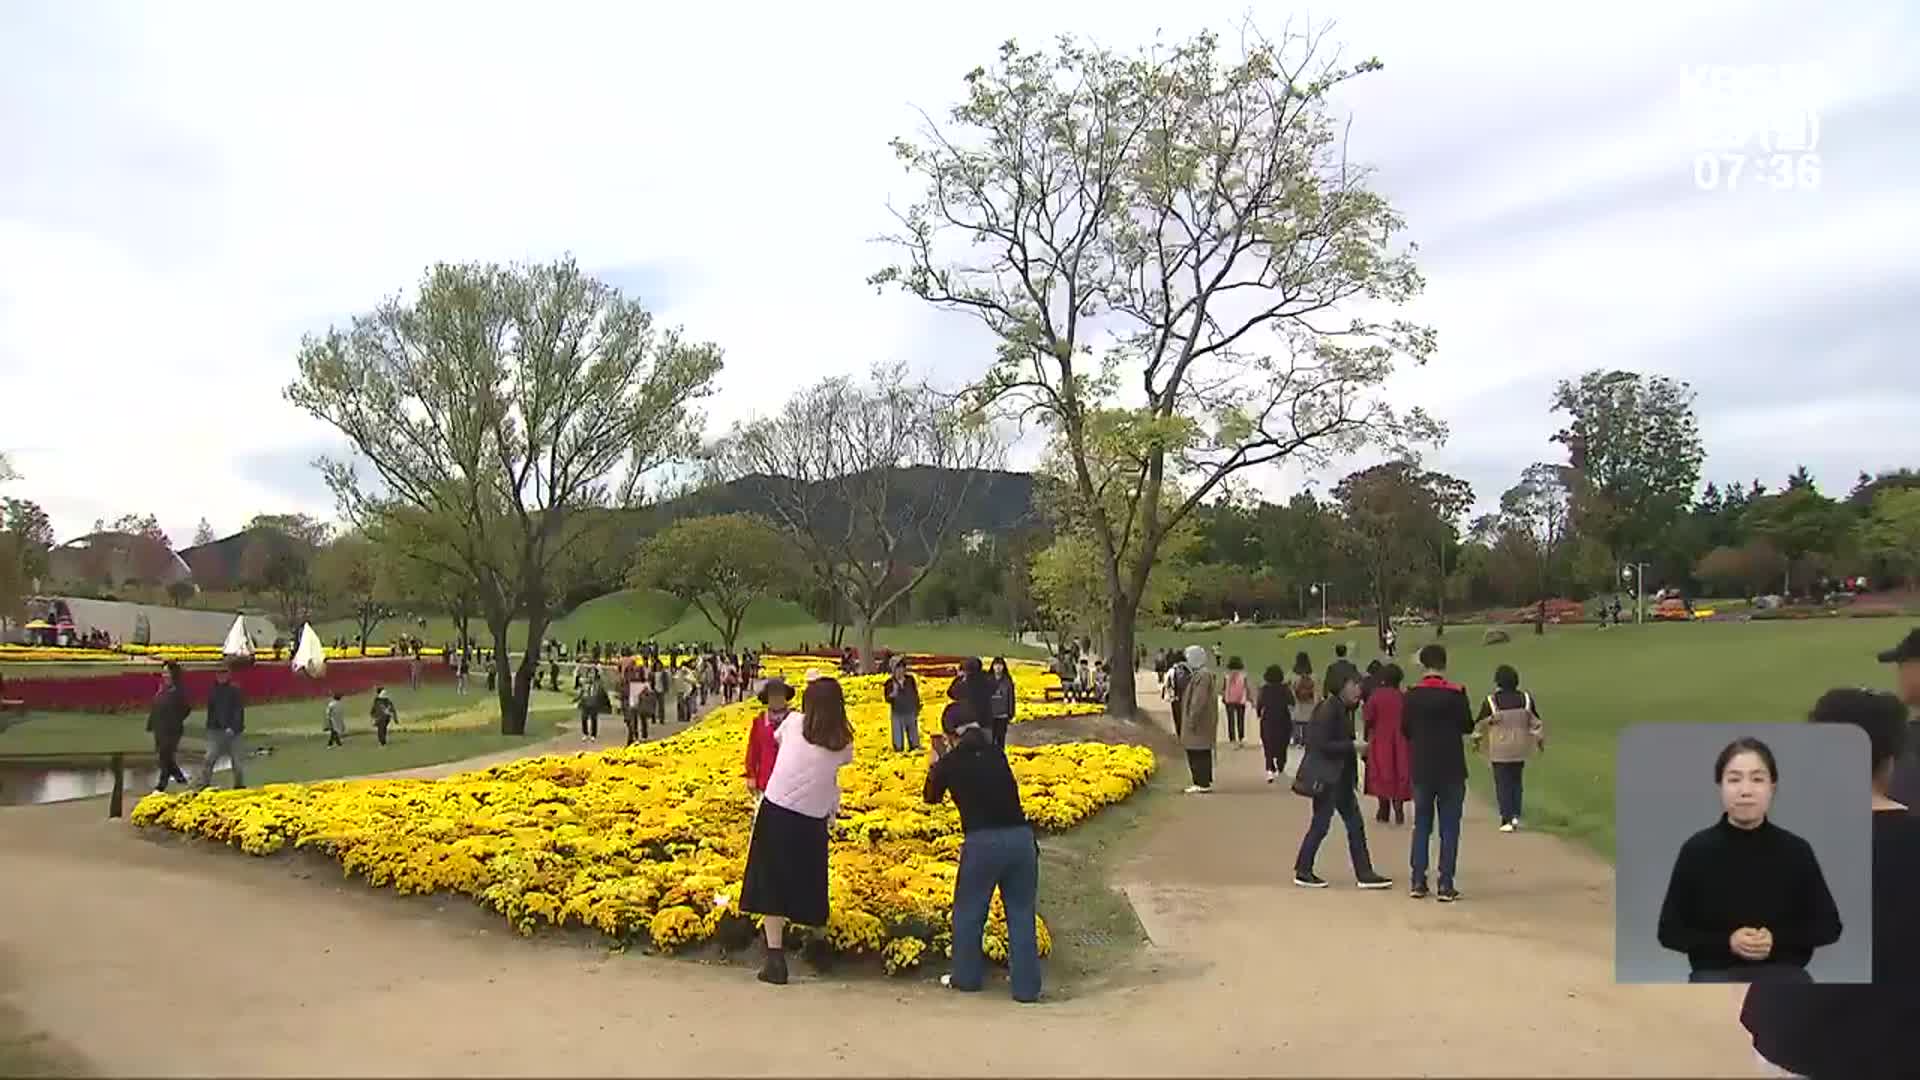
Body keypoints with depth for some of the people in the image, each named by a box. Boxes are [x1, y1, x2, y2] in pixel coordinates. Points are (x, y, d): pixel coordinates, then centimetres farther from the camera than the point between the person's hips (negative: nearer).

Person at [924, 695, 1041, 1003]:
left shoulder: (950, 762, 2)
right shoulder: (996, 752, 12)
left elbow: (931, 797, 20)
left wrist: (934, 765, 34)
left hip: (982, 841, -3)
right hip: (1021, 837, 3)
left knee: (968, 912, 17)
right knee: (1021, 914, 12)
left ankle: (967, 977, 30)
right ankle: (1027, 987, 14)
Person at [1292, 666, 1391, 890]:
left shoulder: (1343, 709, 12)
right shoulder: (1329, 709, -17)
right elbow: (1323, 744, -21)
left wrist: (1355, 746, 4)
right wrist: (1352, 745, -19)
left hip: (1341, 777, 10)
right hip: (1326, 776, -10)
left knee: (1356, 825, 9)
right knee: (1320, 824, -1)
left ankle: (1364, 874, 13)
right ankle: (1303, 872, 11)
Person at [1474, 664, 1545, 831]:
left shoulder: (1491, 702, -13)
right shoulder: (1526, 699, -4)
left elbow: (1480, 723, -2)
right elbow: (1535, 722, 4)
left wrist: (1476, 739, 16)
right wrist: (1540, 739, 19)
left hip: (1499, 749, -3)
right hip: (1520, 748, 3)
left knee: (1503, 784, 3)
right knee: (1516, 780, 19)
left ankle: (1507, 820, 1)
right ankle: (1515, 815, 15)